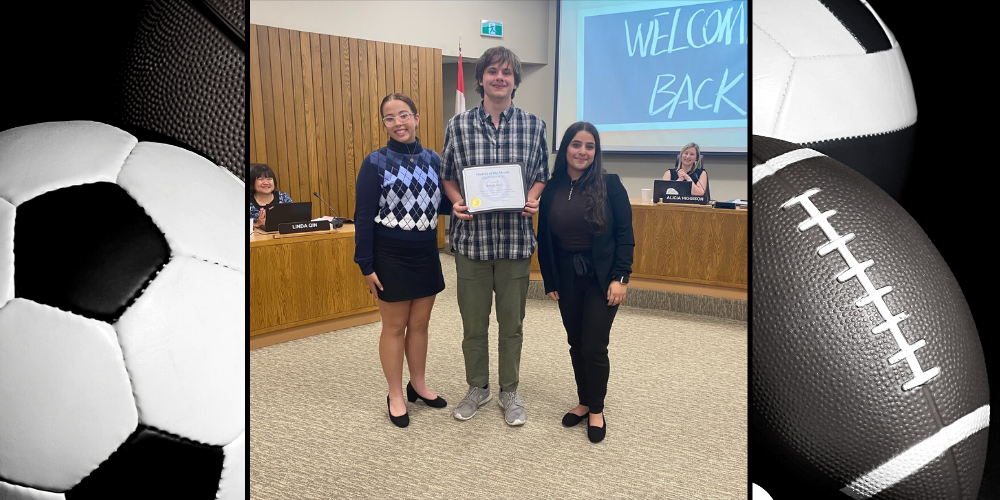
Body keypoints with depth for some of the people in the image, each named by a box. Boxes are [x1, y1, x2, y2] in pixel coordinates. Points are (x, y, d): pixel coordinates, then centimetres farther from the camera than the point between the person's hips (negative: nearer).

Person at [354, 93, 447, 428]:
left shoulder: (433, 160, 3)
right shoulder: (376, 163, -8)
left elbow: (441, 202, 11)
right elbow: (363, 217, -9)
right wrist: (365, 265, -12)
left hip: (426, 255, 4)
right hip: (390, 257, -4)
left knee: (420, 324, 15)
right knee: (394, 327, 8)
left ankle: (418, 384, 34)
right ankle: (395, 396, 23)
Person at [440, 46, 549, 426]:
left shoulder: (534, 126, 2)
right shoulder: (458, 126, 1)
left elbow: (542, 175, 9)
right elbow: (448, 176, 9)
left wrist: (532, 200, -10)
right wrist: (457, 202, -10)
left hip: (515, 238, 0)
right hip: (471, 237, 0)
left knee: (511, 323, 11)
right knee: (473, 322, 11)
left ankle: (509, 392, 29)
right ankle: (477, 387, 32)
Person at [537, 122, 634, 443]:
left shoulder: (609, 184, -7)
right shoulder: (551, 189, 0)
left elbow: (625, 234, -7)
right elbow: (544, 238, 5)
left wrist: (620, 277, -12)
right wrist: (549, 281, 5)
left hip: (601, 276, -3)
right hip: (566, 277, 3)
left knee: (594, 347, 0)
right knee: (576, 344, 11)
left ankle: (596, 410, 20)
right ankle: (584, 402, 30)